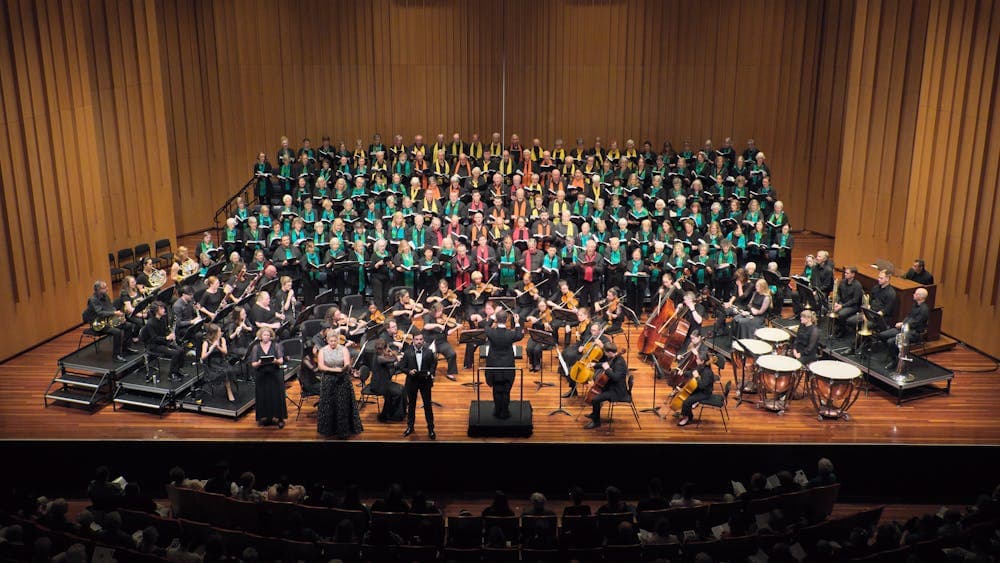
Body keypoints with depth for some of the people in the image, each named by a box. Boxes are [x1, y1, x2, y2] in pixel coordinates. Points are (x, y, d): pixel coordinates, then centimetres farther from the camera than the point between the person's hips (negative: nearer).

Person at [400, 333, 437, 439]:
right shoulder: (407, 352, -5)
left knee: (428, 405, 4)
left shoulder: (429, 352, -5)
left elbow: (433, 366, 2)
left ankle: (430, 429, 14)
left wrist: (430, 373, -15)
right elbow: (402, 367, -1)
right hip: (412, 382, 1)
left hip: (425, 382, -1)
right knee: (411, 405, 14)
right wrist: (409, 371, -19)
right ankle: (410, 427, 29)